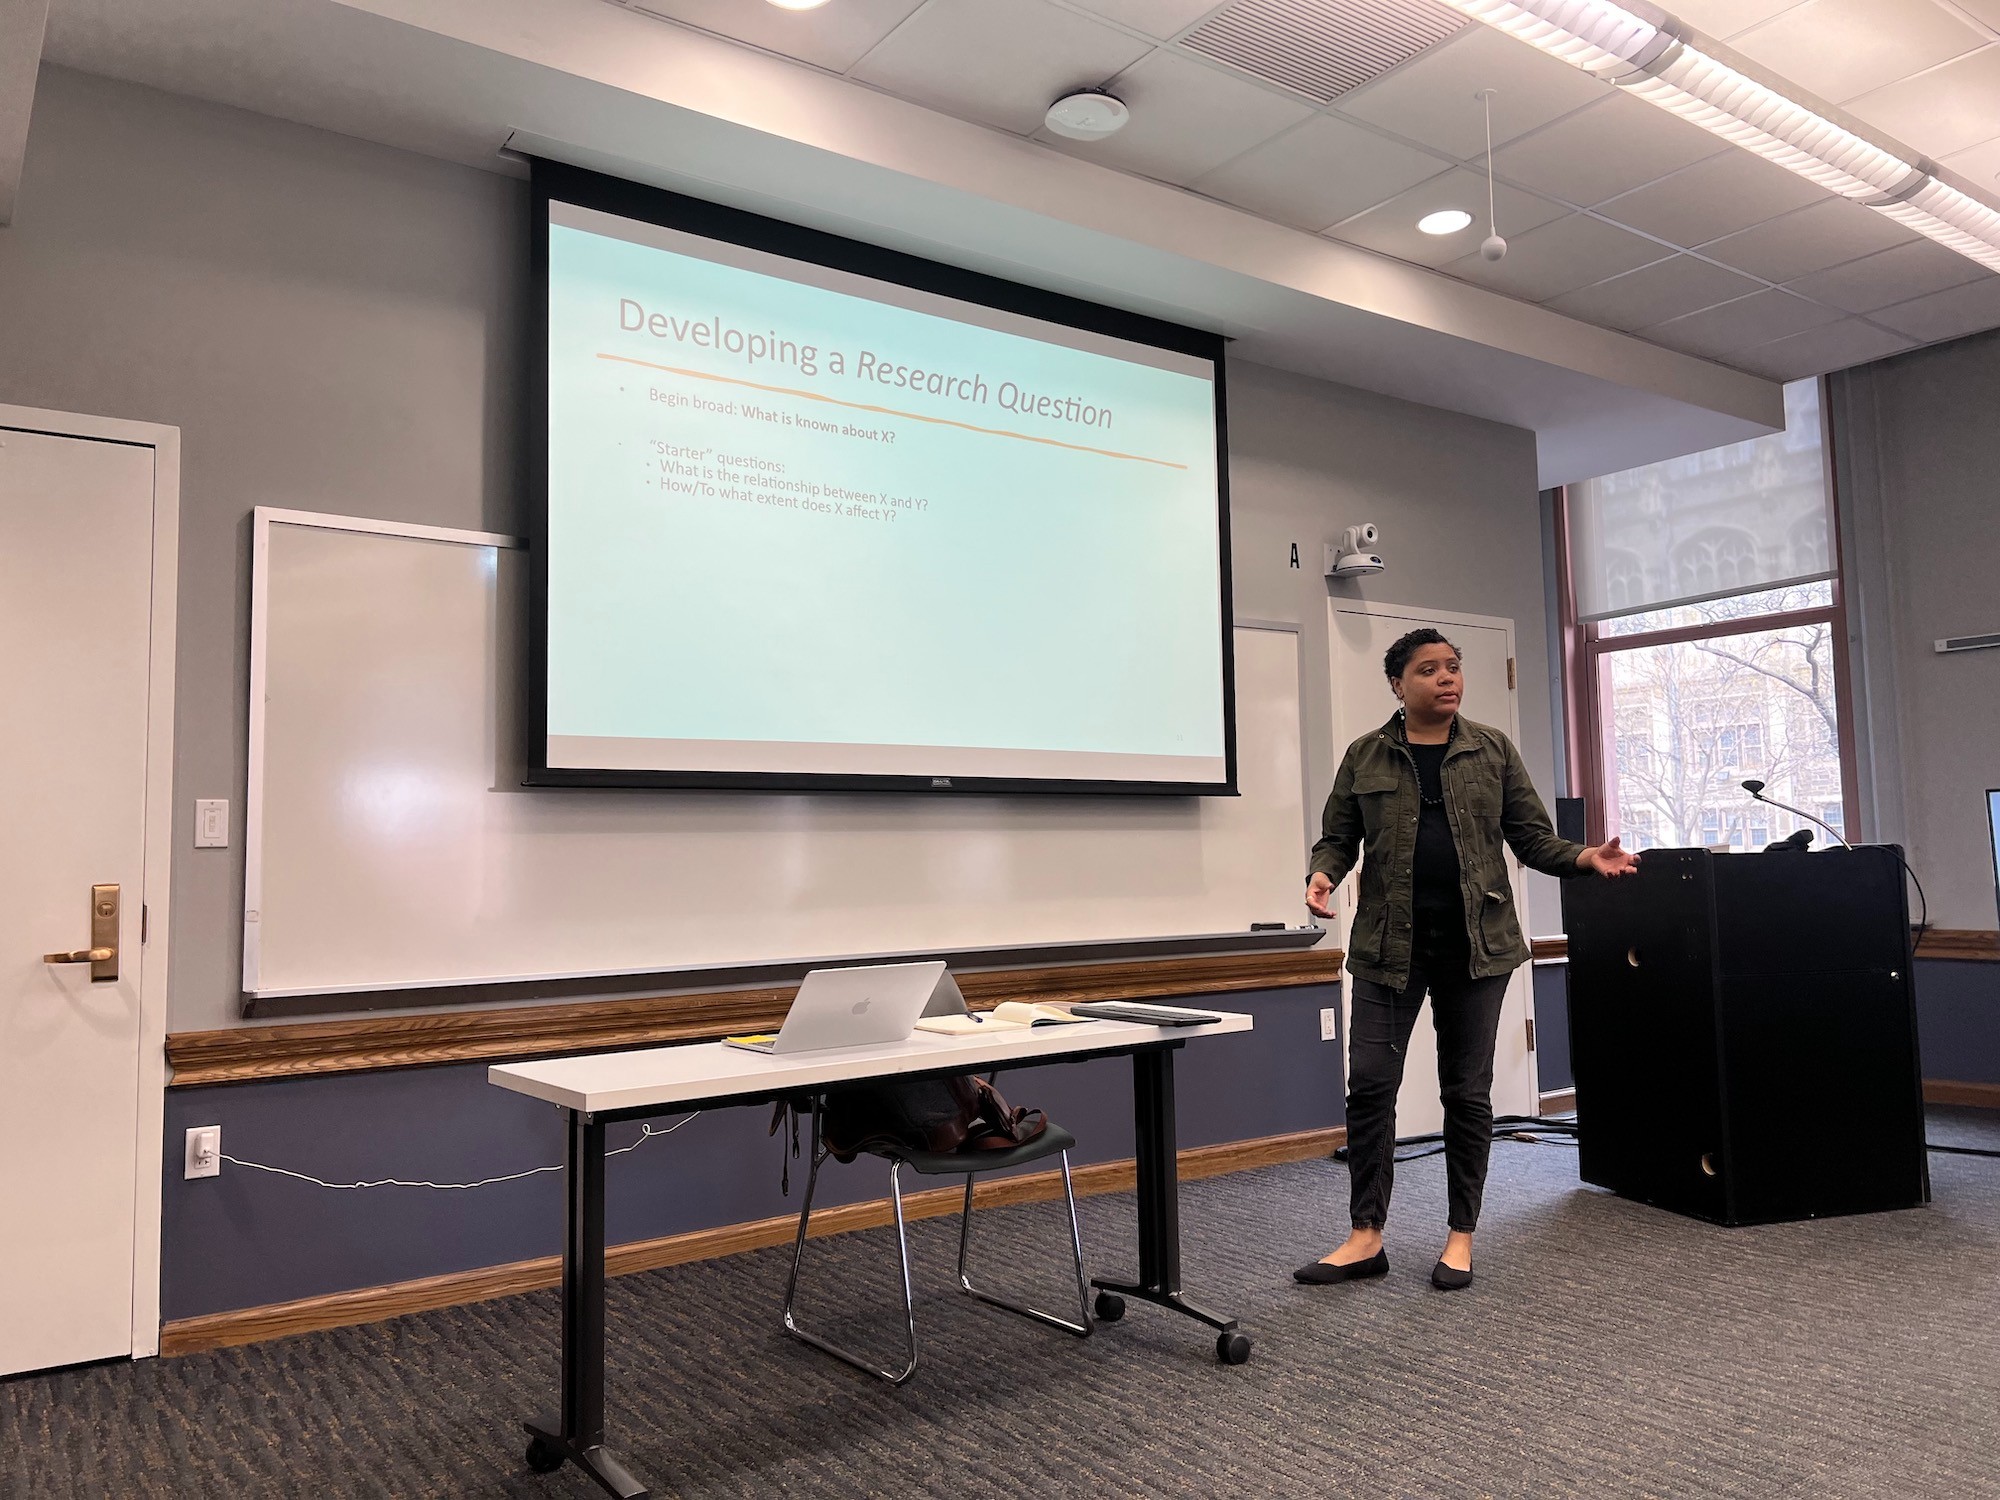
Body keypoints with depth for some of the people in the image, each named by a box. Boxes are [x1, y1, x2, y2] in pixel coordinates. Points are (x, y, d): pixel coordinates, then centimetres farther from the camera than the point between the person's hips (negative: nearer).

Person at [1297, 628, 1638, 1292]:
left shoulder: (1494, 751, 7)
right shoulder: (1365, 757, 6)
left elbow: (1531, 835, 7)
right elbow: (1337, 837, 8)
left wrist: (1583, 858, -12)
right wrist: (1323, 874, -13)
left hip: (1475, 944, 1)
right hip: (1389, 944, 0)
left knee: (1468, 1091, 7)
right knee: (1369, 1085, -3)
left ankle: (1461, 1237, 20)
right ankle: (1367, 1237, 9)